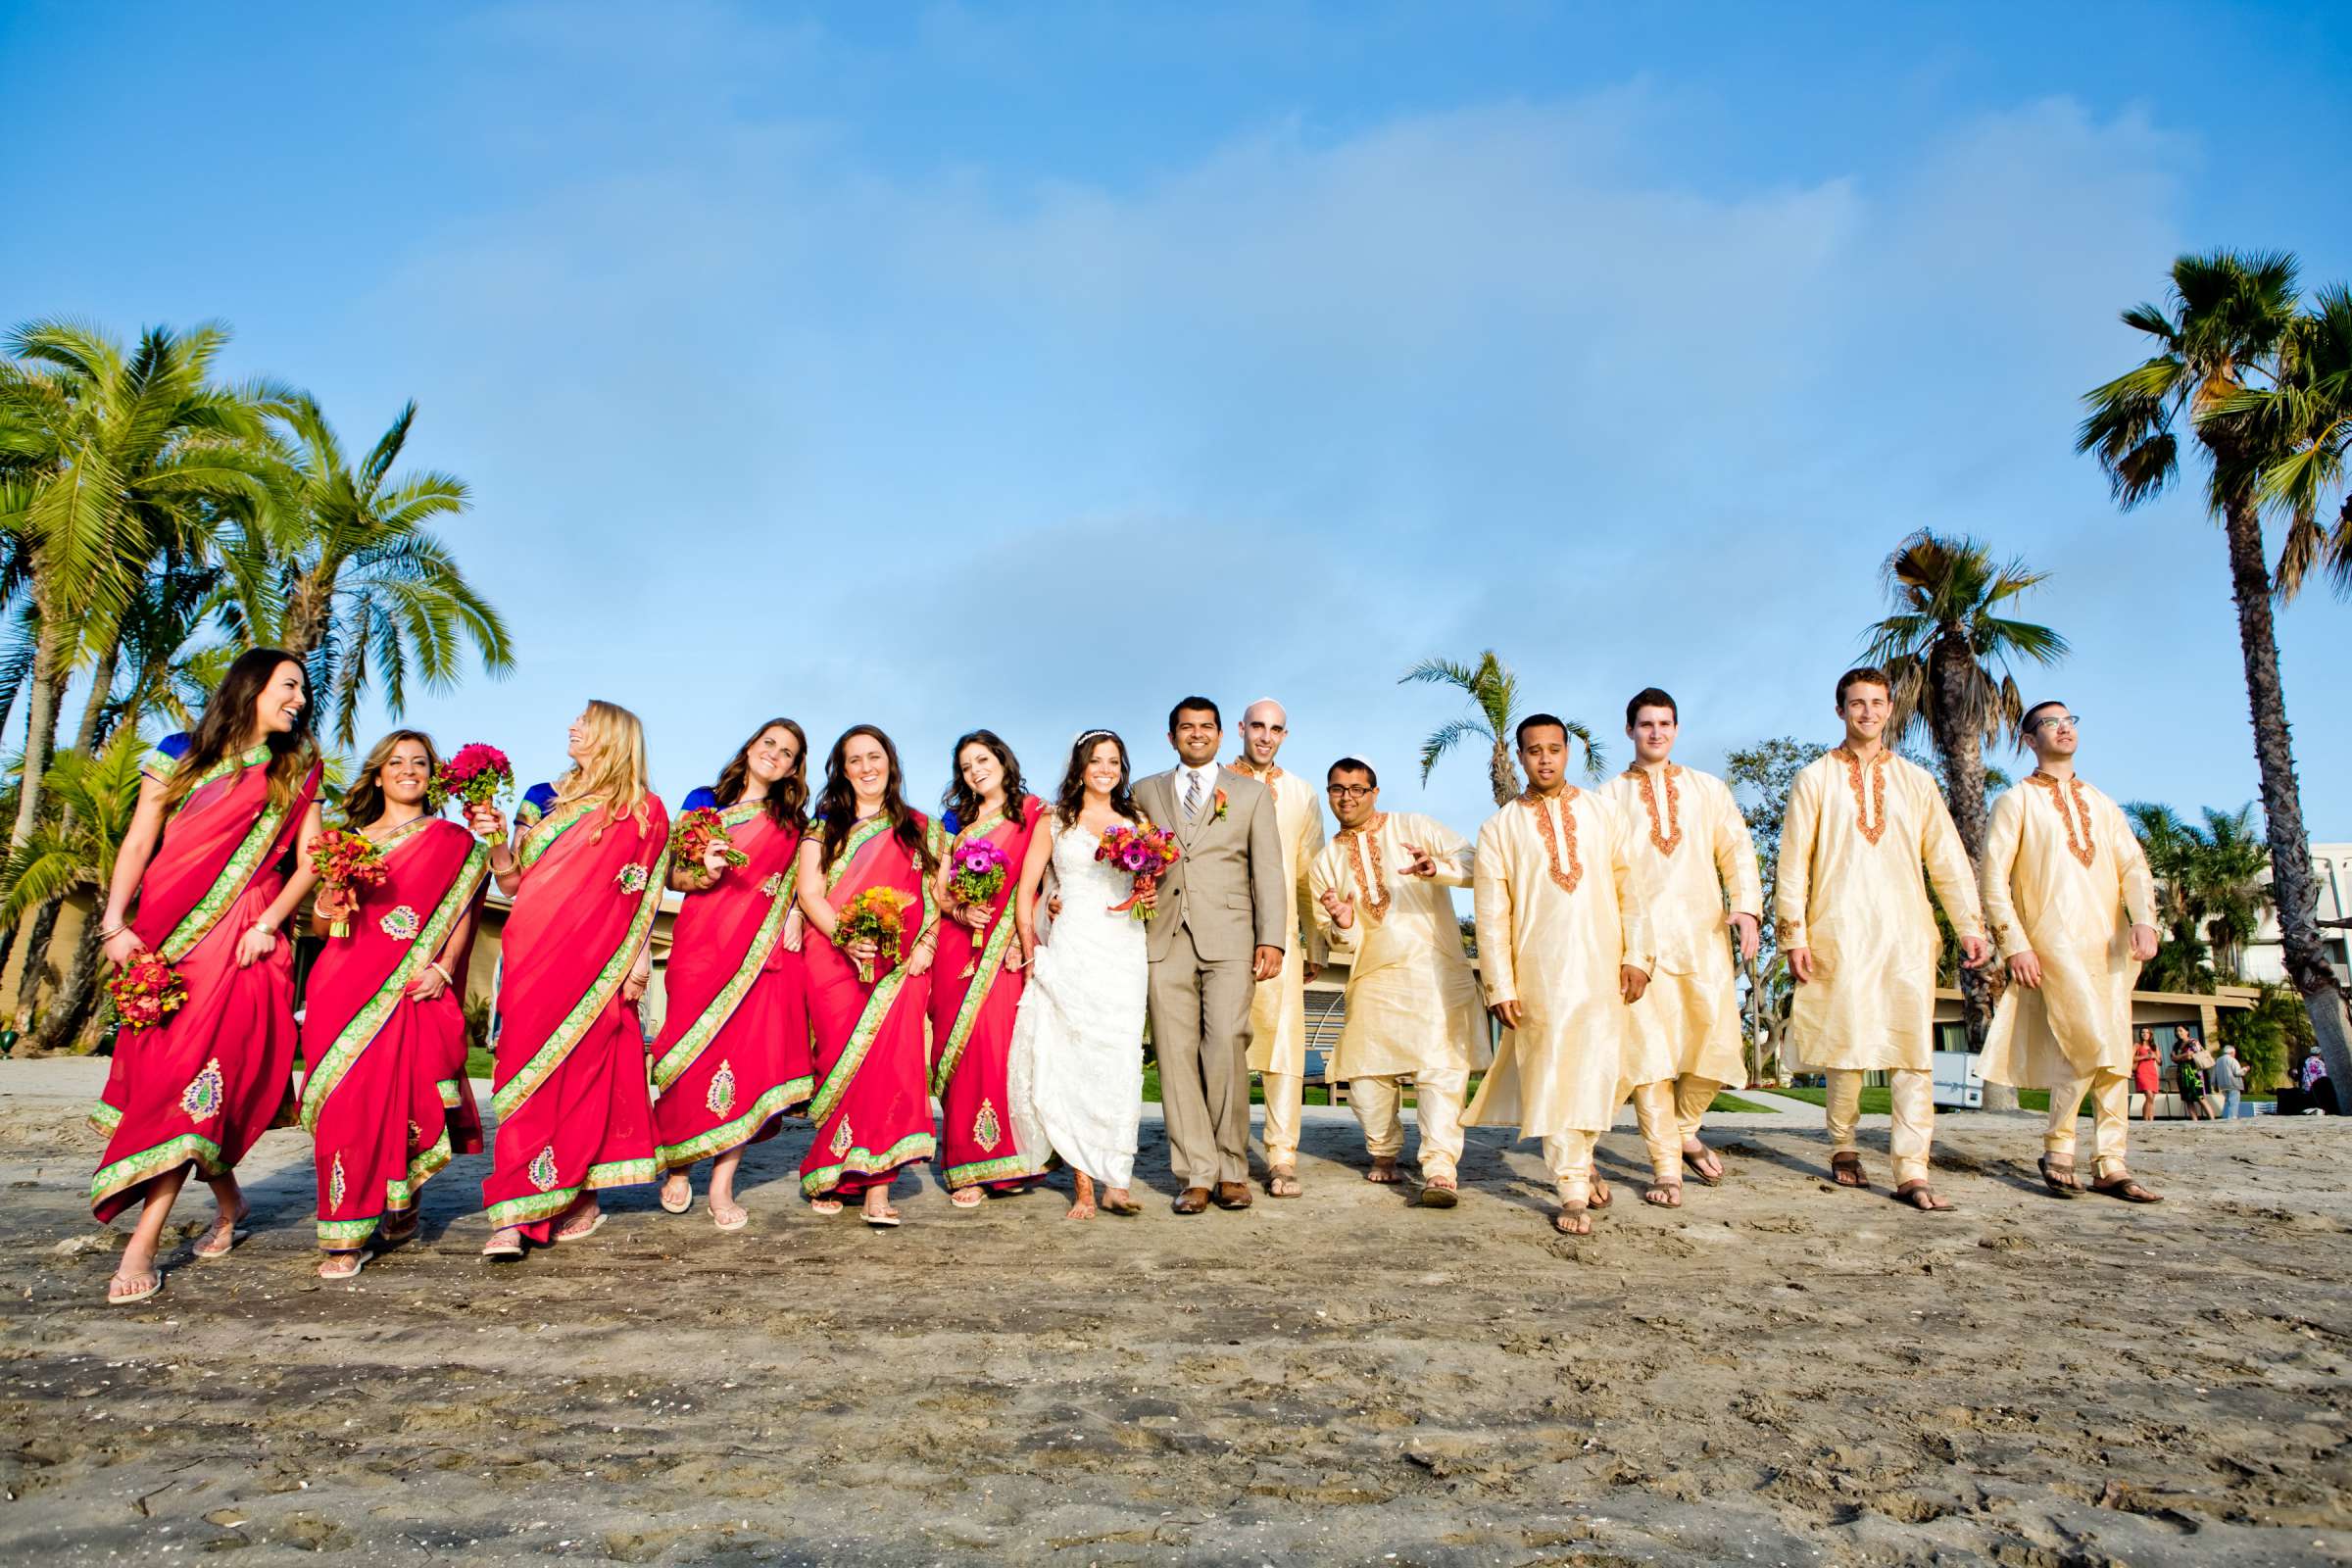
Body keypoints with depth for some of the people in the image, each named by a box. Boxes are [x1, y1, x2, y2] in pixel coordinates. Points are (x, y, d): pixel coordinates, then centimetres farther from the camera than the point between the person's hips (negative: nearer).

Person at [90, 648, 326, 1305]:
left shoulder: (295, 771, 12)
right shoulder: (179, 754, 12)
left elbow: (310, 859, 6)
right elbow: (138, 843, 5)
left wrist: (267, 924, -7)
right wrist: (115, 922, -7)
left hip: (242, 940, -2)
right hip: (166, 935, 2)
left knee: (195, 1074, -12)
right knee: (159, 1070, 3)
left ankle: (142, 1246, -13)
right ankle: (228, 1200, 22)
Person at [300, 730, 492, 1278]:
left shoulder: (453, 840, 10)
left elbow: (462, 912, 6)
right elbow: (320, 923, 18)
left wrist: (442, 969, -7)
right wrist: (327, 905, -5)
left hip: (414, 988, -2)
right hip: (347, 982, 2)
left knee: (401, 1097, -7)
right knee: (349, 1101, -5)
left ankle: (404, 1202, 17)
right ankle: (346, 1236, 2)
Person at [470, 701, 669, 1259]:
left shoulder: (644, 811, 6)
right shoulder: (543, 800, 18)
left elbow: (644, 897, 3)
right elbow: (512, 884, 15)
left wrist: (639, 959, -5)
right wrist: (496, 840, -1)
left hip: (594, 962, -4)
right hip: (533, 956, 4)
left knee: (581, 1072, -6)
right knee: (528, 1072, -1)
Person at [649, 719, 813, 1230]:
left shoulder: (792, 818, 16)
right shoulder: (705, 800, 11)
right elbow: (674, 875, 7)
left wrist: (796, 913, 0)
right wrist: (704, 873, -13)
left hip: (764, 951, 1)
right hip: (702, 944, -1)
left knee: (751, 1058, -7)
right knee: (694, 1054, -5)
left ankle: (722, 1184, 0)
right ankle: (677, 1165, 18)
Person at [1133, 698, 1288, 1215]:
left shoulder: (1252, 794, 16)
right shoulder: (1145, 793, 18)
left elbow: (1269, 872, 9)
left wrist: (1272, 939, -2)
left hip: (1228, 938, -1)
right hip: (1167, 939, 2)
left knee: (1226, 1048, -12)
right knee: (1177, 1054, -4)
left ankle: (1232, 1172, 0)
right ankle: (1197, 1176, 2)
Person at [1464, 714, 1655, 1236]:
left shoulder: (1605, 813, 9)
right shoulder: (1499, 828, 3)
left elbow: (1630, 889, 6)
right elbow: (1492, 915, 0)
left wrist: (1637, 956, -2)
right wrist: (1499, 987, -5)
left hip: (1602, 968, 2)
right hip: (1539, 972, -2)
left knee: (1601, 1070, 8)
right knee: (1553, 1074, -2)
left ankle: (1579, 1157, 33)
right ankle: (1573, 1189, 7)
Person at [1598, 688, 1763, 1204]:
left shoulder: (1710, 789, 18)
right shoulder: (1610, 795, 13)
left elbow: (1737, 851, 11)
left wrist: (1747, 906, -5)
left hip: (1703, 934, 2)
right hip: (1638, 937, -2)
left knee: (1719, 1045, -2)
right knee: (1649, 1050, -6)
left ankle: (1685, 1129, 25)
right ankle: (1666, 1168, 4)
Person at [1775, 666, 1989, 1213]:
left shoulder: (1915, 780, 14)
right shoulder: (1815, 779, 7)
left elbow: (1947, 858, 12)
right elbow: (1792, 864, 2)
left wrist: (1971, 925, 4)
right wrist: (1793, 934, -5)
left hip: (1906, 931, 2)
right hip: (1840, 931, -2)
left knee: (1914, 1051, -4)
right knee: (1847, 1044, 0)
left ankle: (1911, 1173, -2)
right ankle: (1843, 1149, 19)